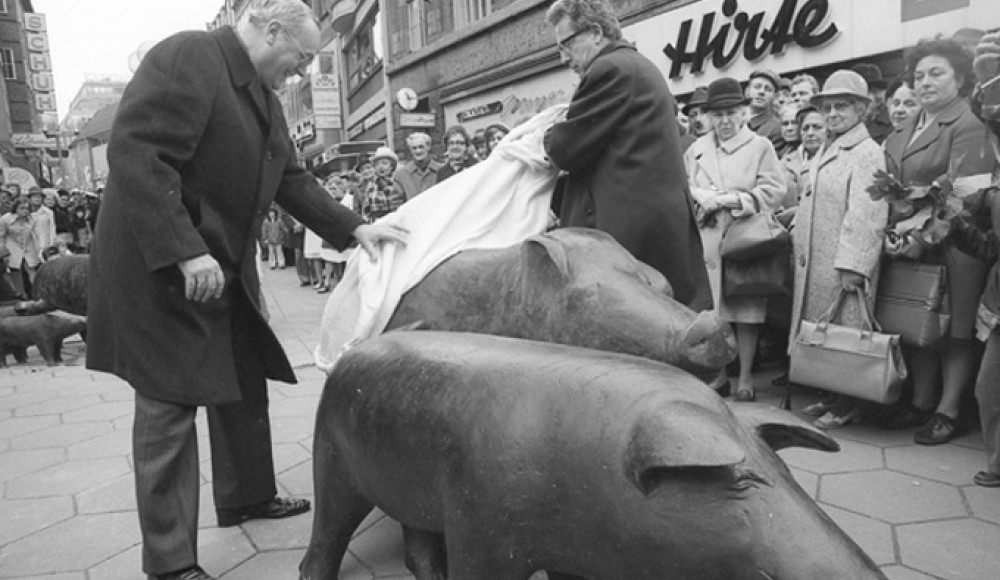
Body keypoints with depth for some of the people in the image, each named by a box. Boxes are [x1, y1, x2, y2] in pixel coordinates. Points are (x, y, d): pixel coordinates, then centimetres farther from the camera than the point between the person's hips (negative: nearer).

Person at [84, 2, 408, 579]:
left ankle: (247, 497, 36)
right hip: (160, 268, -9)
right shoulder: (186, 56, -15)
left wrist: (354, 227, 3)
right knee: (170, 405, -3)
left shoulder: (264, 95, 13)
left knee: (245, 387, 16)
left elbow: (292, 179, 14)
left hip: (225, 269, 9)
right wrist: (187, 253, -29)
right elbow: (135, 155, -24)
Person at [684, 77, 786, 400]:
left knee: (746, 309, -1)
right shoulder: (697, 149, 16)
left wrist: (734, 200, -14)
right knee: (713, 308, 4)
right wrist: (704, 200, -9)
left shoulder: (761, 146, 5)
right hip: (708, 240, 3)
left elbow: (774, 191, -3)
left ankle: (745, 376, 10)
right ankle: (718, 373, 17)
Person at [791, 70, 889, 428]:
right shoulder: (828, 151, 17)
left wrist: (852, 267, -24)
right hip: (814, 262, 9)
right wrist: (798, 241, 14)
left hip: (843, 265, -8)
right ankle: (832, 396, 25)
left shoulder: (868, 153, -10)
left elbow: (866, 216, -19)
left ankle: (850, 405, 12)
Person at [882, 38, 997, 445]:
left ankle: (947, 411, 12)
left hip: (953, 243, -6)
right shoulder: (902, 134, 15)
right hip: (913, 245, 6)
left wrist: (923, 236, -21)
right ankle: (921, 402, 20)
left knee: (957, 330, 3)